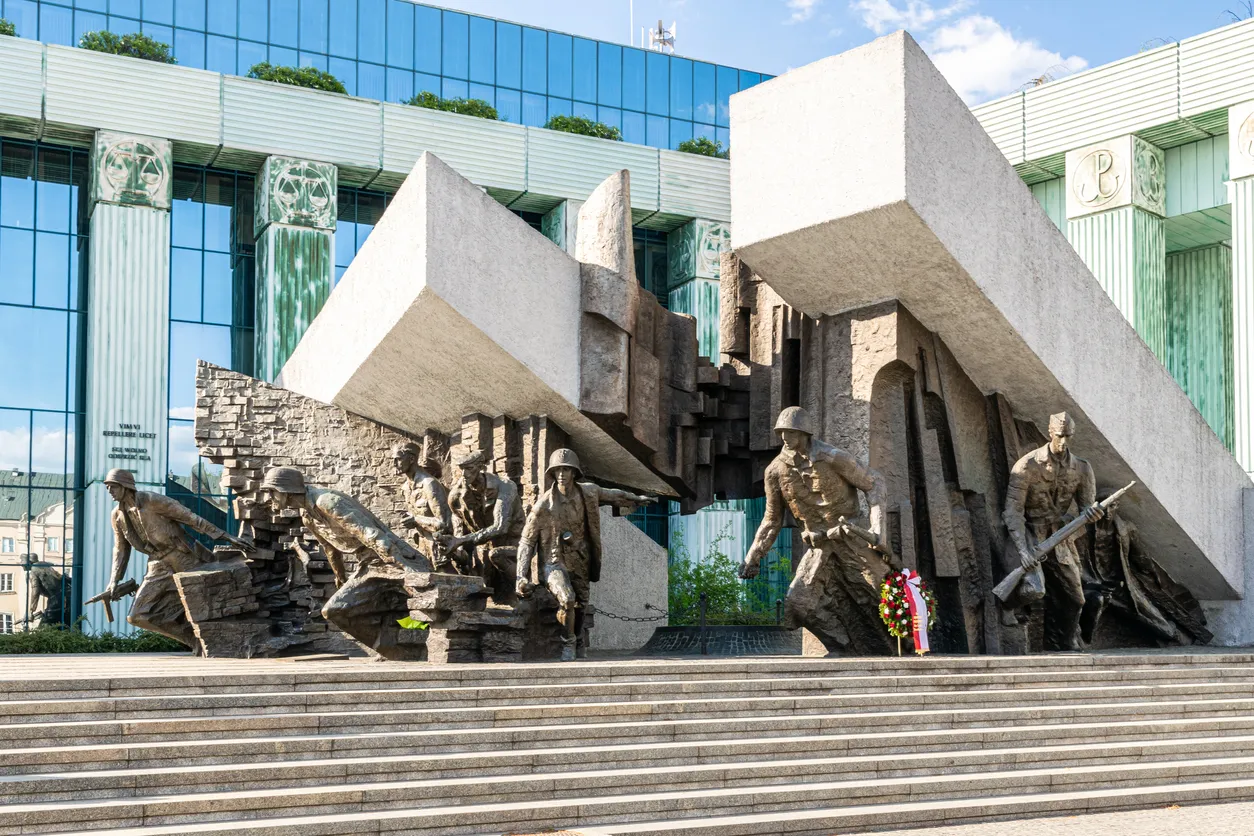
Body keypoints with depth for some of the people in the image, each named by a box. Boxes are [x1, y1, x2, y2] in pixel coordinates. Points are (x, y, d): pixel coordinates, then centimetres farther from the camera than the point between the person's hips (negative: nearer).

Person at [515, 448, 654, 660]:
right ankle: (568, 642, -4)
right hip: (554, 561, -4)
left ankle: (578, 638, 44)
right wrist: (521, 575, -15)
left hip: (580, 562, 5)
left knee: (581, 604, 14)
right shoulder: (544, 505, -17)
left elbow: (612, 495, 18)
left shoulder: (588, 492, -6)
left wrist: (636, 499, 31)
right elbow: (526, 541, -10)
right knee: (567, 599, -26)